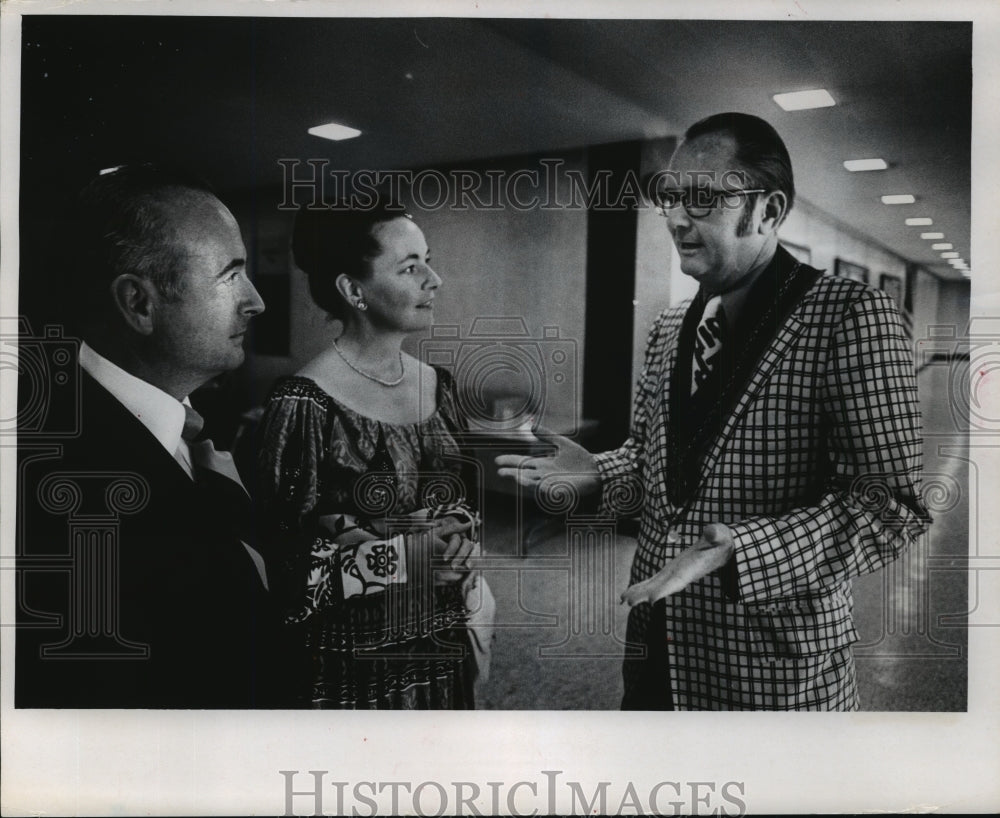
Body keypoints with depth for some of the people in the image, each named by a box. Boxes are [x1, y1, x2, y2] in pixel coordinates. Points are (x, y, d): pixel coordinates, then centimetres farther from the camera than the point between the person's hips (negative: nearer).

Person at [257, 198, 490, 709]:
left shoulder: (437, 385, 3)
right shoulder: (304, 403, -17)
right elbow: (284, 560, -15)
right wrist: (400, 557, -20)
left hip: (443, 651, 6)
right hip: (356, 666, -6)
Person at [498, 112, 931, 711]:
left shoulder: (852, 317, -15)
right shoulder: (671, 328, 6)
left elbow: (890, 505, -19)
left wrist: (739, 550, -31)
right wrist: (597, 472, -1)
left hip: (777, 665, -6)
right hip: (659, 640, 6)